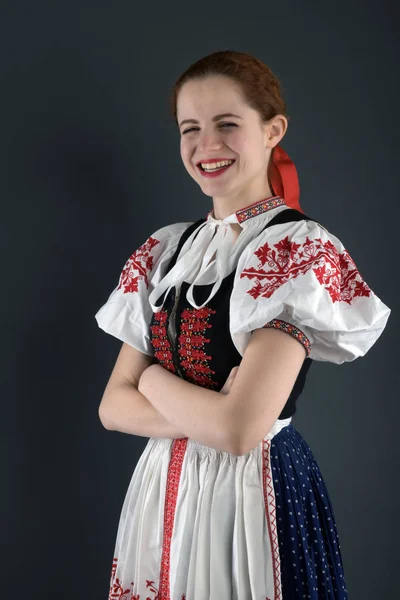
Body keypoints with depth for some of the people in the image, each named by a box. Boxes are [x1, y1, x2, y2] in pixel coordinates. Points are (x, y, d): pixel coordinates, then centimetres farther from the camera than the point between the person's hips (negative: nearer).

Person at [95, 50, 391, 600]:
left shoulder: (301, 251, -15)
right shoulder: (165, 251, 4)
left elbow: (241, 428, -23)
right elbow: (114, 406, 0)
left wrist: (154, 377, -8)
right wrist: (208, 419, -15)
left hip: (256, 493, -5)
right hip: (163, 490, 6)